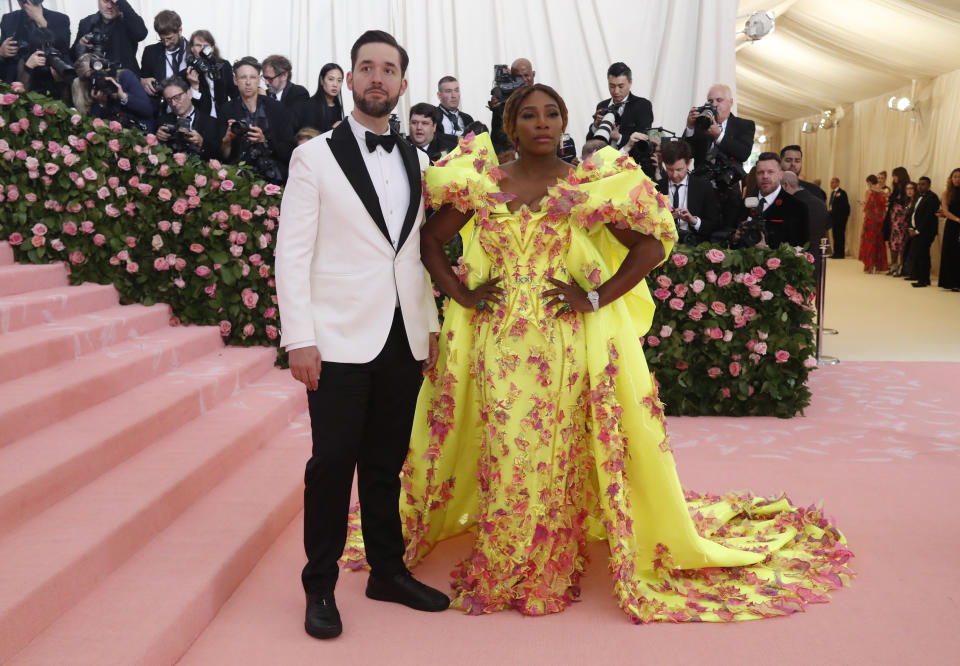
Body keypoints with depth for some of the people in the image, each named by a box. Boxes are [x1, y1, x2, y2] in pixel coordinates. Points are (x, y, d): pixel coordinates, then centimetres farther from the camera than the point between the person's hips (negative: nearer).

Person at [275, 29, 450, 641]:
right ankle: (321, 586, 17)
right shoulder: (315, 157, -1)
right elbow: (293, 254, -6)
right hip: (342, 339, -4)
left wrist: (431, 325, 11)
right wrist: (300, 339, -12)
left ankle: (388, 571, 27)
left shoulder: (416, 161, 12)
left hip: (404, 339, 4)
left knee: (387, 463, 13)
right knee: (333, 464, 1)